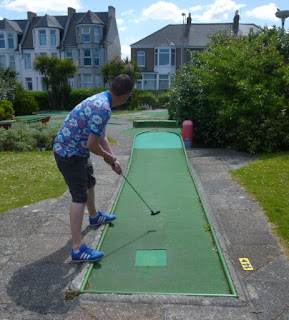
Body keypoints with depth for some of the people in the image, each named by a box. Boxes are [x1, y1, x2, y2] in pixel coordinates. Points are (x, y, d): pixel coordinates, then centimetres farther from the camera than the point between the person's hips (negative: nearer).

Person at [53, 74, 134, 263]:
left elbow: (101, 137, 12)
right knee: (80, 197, -9)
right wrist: (107, 156, -8)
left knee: (89, 183, 27)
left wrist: (113, 160, 9)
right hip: (70, 154, -11)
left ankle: (94, 216, 52)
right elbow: (92, 145, -27)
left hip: (78, 151, 11)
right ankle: (78, 249, -4)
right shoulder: (102, 109, -27)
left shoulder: (101, 100, 6)